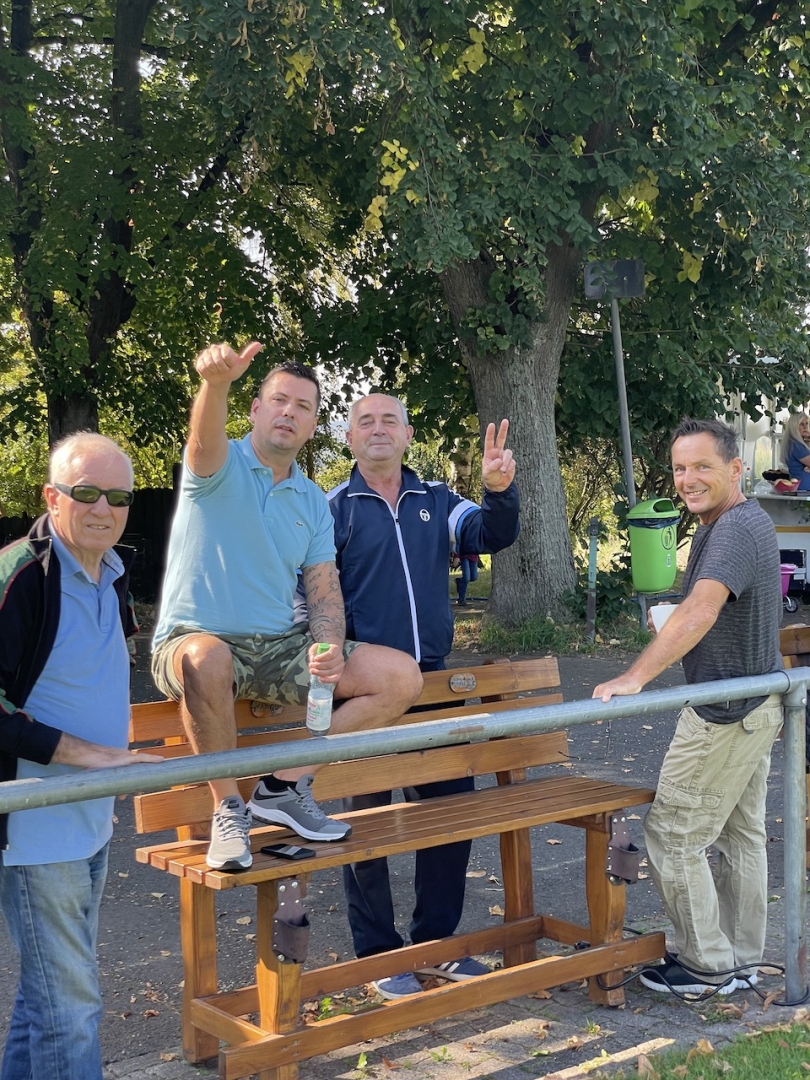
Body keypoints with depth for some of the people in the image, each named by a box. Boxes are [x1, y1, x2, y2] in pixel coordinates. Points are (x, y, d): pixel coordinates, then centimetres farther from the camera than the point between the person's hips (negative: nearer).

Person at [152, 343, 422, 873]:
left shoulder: (314, 503, 12)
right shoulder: (220, 466, -4)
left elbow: (325, 593, 7)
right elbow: (204, 438, -30)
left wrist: (330, 649, -15)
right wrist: (216, 382, -53)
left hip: (281, 647, 6)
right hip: (196, 642, -5)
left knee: (403, 676, -9)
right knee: (204, 659, -43)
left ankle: (286, 785, -7)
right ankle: (228, 807, -20)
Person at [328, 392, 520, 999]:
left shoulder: (436, 501, 9)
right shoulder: (333, 509, -2)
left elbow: (492, 536, -4)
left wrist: (500, 491, -23)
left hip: (433, 679, 4)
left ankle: (437, 941, 26)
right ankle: (379, 955, 18)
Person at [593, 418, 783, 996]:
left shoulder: (734, 529, -24)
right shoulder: (751, 520, 11)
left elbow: (700, 611, -39)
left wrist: (635, 677, -45)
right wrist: (671, 622, 22)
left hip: (724, 714, -11)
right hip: (758, 703, 11)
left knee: (673, 835, -1)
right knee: (741, 833, 17)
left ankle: (707, 965, 10)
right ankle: (741, 959, 28)